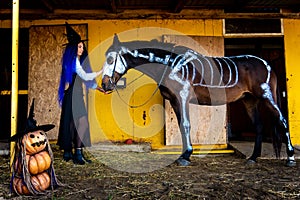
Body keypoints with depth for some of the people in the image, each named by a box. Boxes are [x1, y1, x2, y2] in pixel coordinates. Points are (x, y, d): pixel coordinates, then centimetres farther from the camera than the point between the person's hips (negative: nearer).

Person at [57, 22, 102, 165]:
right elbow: (85, 76, -18)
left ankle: (68, 152, 15)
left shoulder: (78, 60, 18)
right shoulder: (73, 60, -11)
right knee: (80, 122, -11)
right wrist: (101, 71, -11)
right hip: (72, 94, -9)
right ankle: (78, 153, -9)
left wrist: (98, 88, 11)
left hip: (76, 94, 9)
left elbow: (85, 79, 18)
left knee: (71, 123, 10)